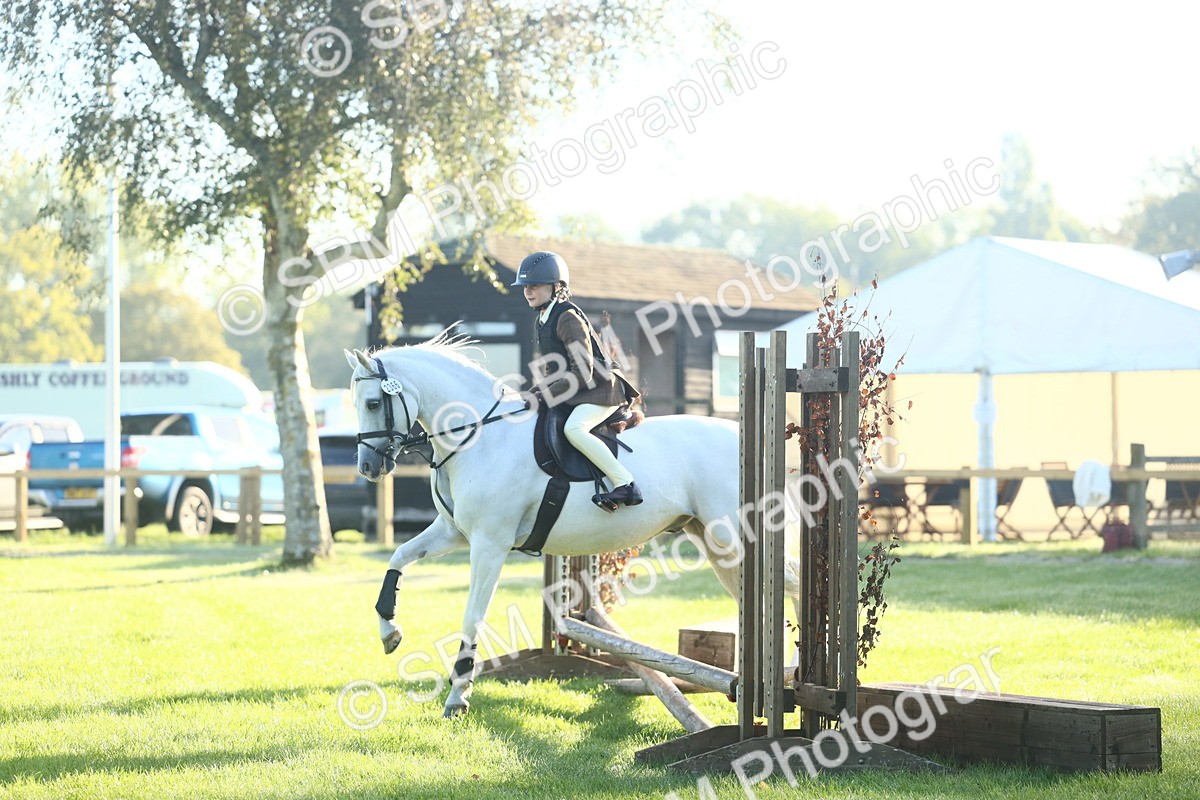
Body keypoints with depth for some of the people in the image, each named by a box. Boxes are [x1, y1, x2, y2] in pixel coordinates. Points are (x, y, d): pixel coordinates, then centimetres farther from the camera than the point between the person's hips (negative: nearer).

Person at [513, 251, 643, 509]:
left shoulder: (568, 318, -17)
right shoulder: (543, 321, 13)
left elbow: (582, 371, -22)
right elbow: (551, 370, 22)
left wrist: (549, 393, -20)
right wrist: (538, 391, 4)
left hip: (600, 390, -11)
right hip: (573, 394, 11)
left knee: (574, 428, -35)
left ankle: (625, 485, -32)